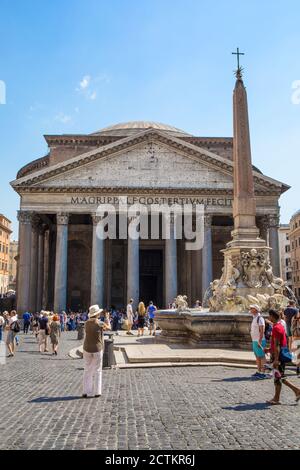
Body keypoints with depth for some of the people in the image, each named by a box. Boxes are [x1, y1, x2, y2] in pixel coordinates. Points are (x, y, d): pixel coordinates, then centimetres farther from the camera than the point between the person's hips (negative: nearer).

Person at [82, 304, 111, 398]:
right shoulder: (100, 324, -14)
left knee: (87, 371, 11)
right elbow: (108, 328, 6)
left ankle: (86, 392, 12)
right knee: (97, 371, 9)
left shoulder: (86, 323, -3)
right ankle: (96, 392, 13)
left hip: (87, 349, 4)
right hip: (97, 350, -4)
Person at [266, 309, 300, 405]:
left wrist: (276, 359, -24)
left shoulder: (276, 328, -19)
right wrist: (269, 349, 25)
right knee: (279, 377, 15)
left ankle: (276, 399, 9)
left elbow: (277, 345, -23)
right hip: (280, 355, 10)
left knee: (277, 377, 0)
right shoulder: (280, 326, 13)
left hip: (278, 356, -10)